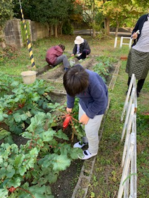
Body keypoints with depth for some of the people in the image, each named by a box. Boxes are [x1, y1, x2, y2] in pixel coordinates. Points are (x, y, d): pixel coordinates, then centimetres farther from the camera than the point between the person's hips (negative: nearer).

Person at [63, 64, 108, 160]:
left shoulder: (94, 82, -42)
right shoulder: (71, 79, -25)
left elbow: (100, 101, -25)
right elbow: (70, 91, -1)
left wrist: (88, 115, -17)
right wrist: (69, 106, 9)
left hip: (97, 105, -5)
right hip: (84, 101, 6)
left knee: (90, 130, 2)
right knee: (82, 123, 19)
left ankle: (92, 151, 31)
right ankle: (85, 140, 49)